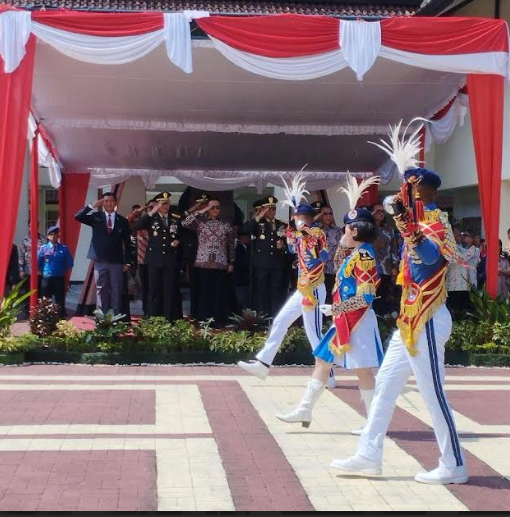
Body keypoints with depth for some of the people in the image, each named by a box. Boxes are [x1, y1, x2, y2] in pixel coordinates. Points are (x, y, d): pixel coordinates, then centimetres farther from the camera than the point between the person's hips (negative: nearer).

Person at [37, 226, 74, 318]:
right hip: (47, 278, 0)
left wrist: (63, 271, 4)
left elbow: (70, 263, 4)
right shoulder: (43, 248, -3)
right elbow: (38, 263, 5)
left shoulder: (64, 248, -3)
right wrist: (43, 272, 4)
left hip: (59, 278, 0)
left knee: (60, 301, 5)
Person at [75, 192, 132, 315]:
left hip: (117, 261, 0)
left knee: (116, 292, 2)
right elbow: (78, 217, -7)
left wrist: (127, 262, 2)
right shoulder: (96, 217, 5)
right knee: (101, 291, 5)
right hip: (100, 261, 0)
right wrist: (92, 206, -14)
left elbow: (127, 243, 7)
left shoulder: (122, 221, 5)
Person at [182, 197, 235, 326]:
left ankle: (218, 322, 9)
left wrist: (231, 263, 11)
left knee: (219, 294, 1)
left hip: (220, 265, 1)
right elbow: (185, 223, -11)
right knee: (203, 294, 1)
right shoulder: (200, 222, 5)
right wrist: (199, 211, -12)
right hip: (203, 264, -1)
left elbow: (230, 246, 14)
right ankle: (203, 322, 9)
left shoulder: (226, 226, 10)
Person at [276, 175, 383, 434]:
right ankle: (305, 410, 19)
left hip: (357, 321, -10)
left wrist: (335, 308, -19)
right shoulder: (354, 253, 10)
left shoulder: (364, 256, -17)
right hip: (344, 321, 10)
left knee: (363, 370, -4)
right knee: (322, 361, 13)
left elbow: (365, 298, -23)